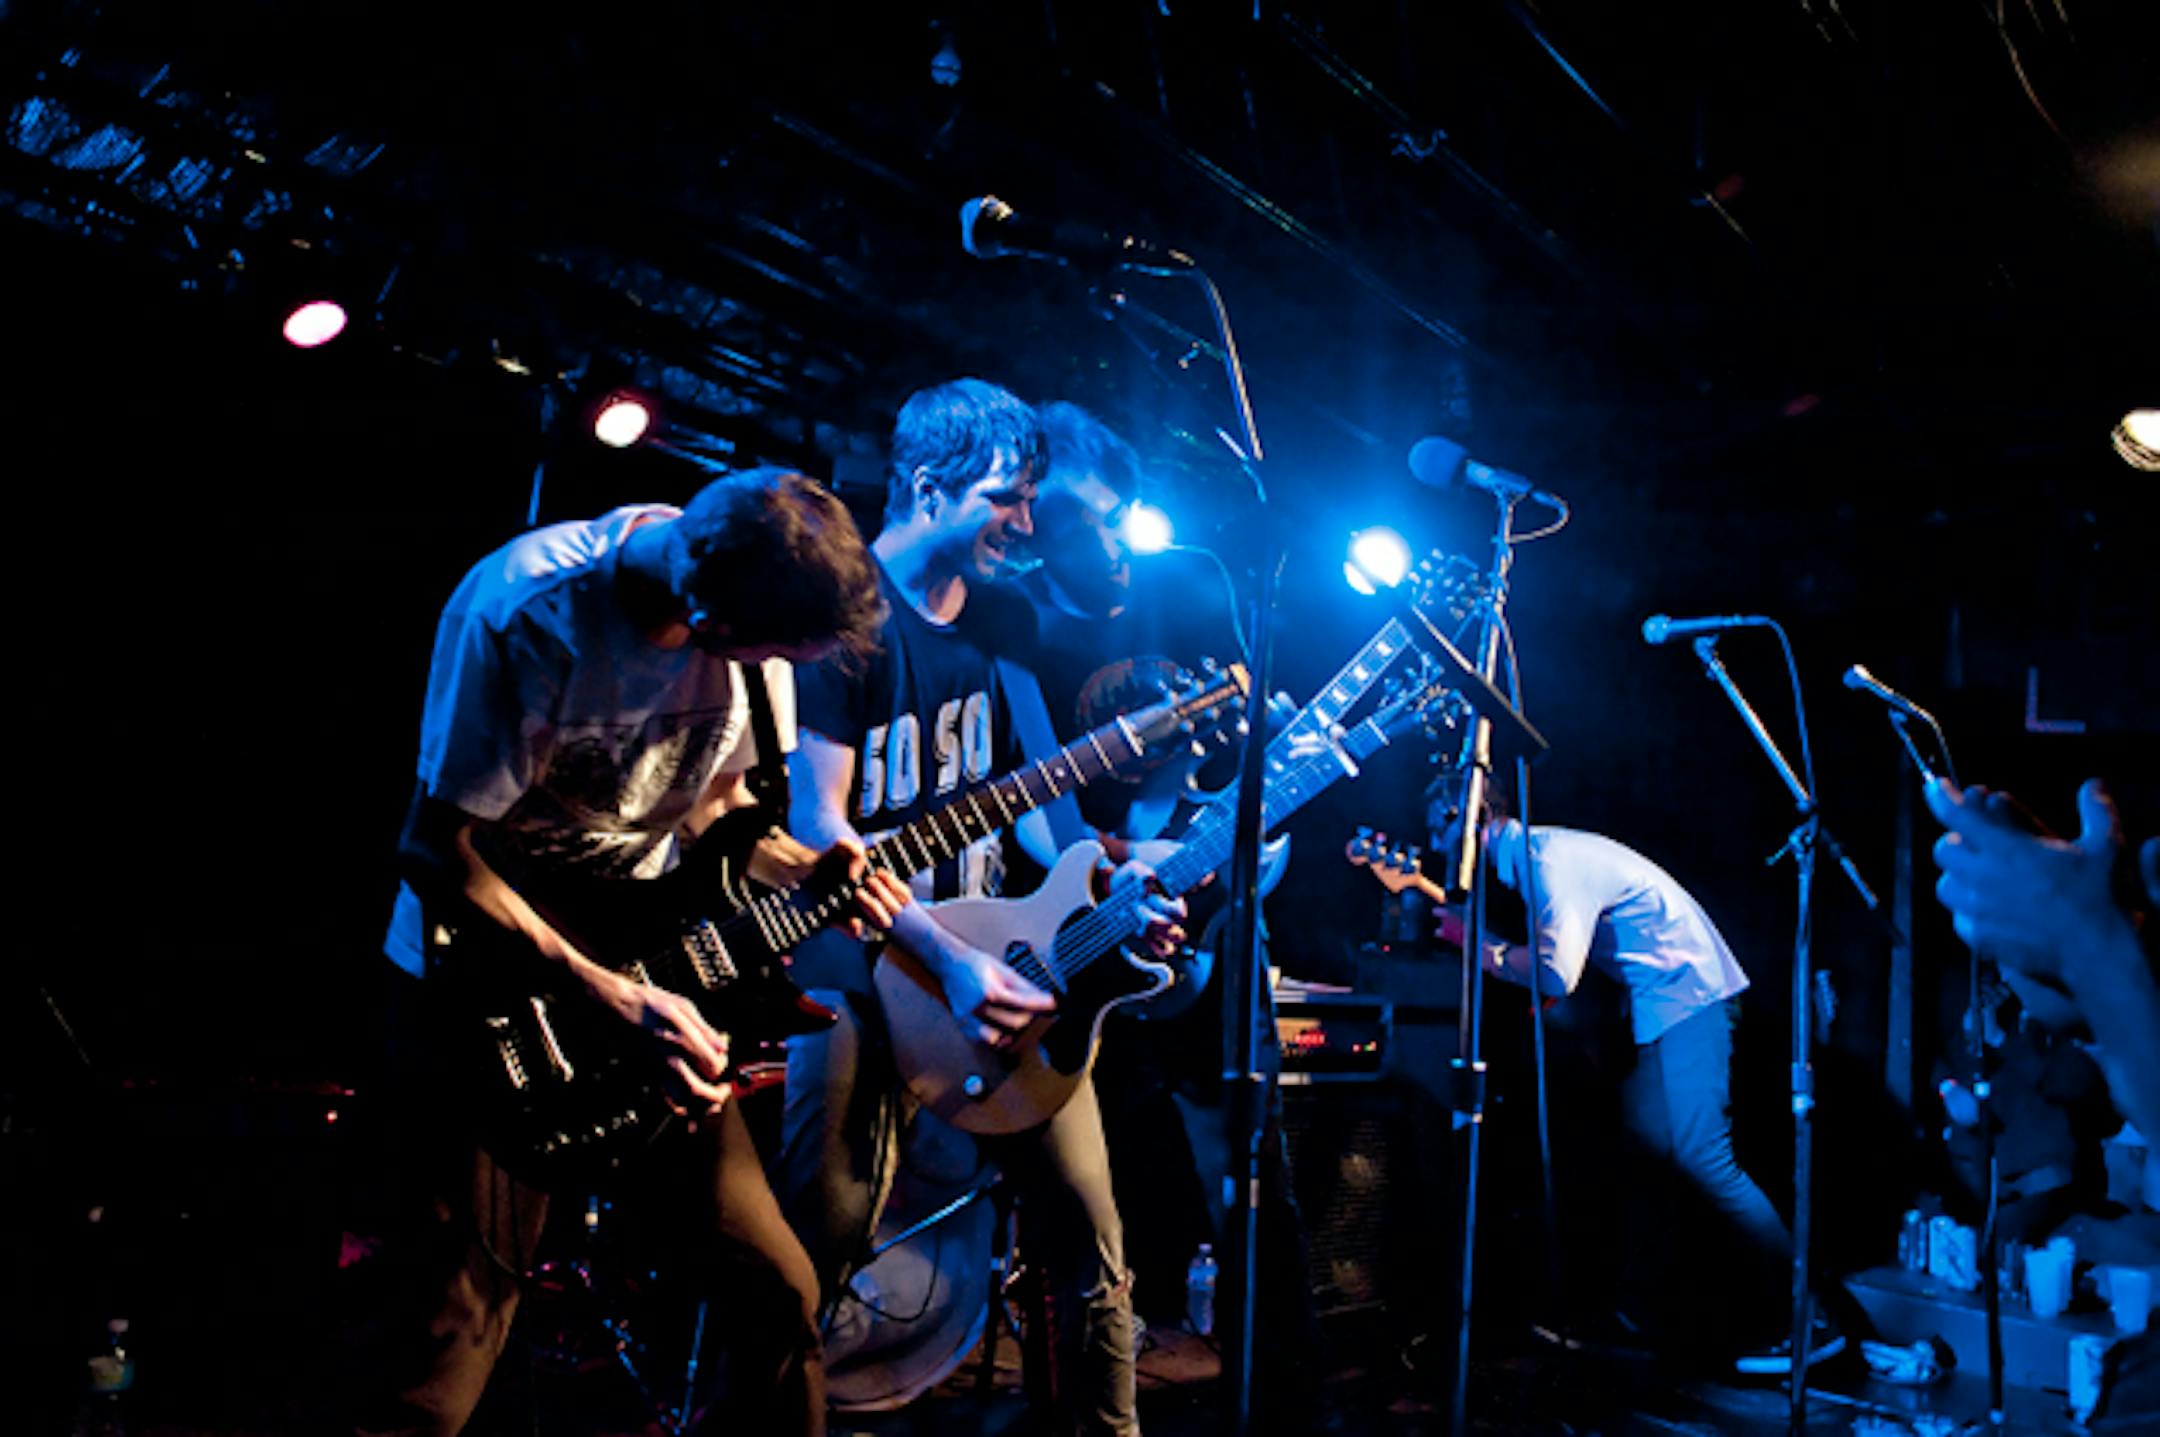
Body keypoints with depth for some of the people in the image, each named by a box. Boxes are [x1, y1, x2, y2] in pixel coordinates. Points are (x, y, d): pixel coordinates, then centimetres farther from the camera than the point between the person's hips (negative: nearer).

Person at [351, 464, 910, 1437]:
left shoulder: (748, 596, -6)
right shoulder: (525, 613, -26)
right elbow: (438, 853, -22)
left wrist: (802, 870, -8)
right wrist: (613, 999, -26)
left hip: (651, 965, 6)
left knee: (777, 1289, 8)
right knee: (439, 1357, -6)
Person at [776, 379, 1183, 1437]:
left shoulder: (1000, 622, 10)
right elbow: (818, 825, -14)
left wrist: (1104, 892, -5)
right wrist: (946, 958, -21)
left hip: (994, 942, 6)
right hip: (866, 953, -5)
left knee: (1087, 1225, 4)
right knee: (819, 1243, -5)